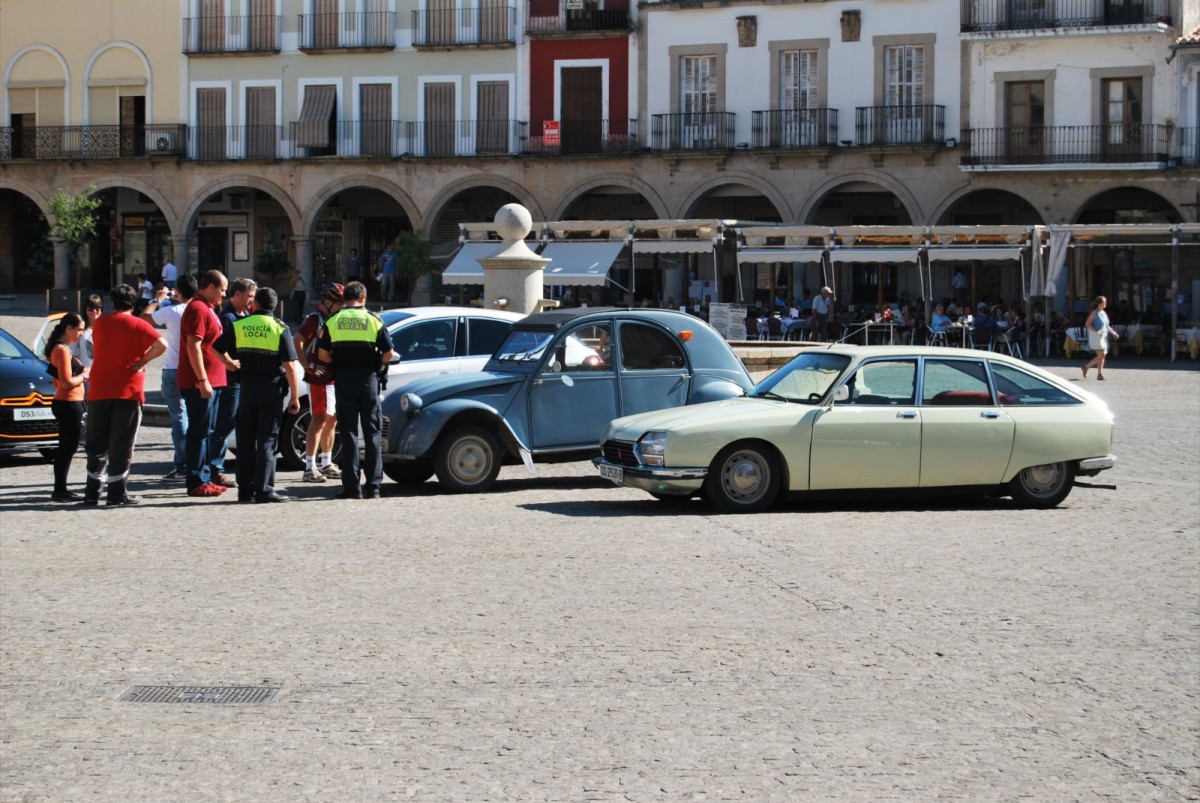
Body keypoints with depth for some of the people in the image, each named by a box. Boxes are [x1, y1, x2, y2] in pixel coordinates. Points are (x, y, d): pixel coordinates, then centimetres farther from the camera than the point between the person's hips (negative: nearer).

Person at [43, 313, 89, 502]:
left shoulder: (61, 348, 15)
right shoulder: (62, 350, -16)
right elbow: (67, 383, -22)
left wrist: (81, 375, 11)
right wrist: (84, 376, -6)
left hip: (64, 403, 10)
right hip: (68, 404, -10)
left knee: (66, 448, 15)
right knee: (68, 447, -5)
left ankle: (60, 489, 21)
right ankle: (60, 491, -2)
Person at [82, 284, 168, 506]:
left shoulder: (100, 323, 8)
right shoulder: (137, 324, -4)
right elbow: (161, 344, -18)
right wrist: (142, 362, -6)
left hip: (98, 392, 3)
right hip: (127, 391, -3)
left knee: (97, 445, 12)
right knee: (121, 445, -1)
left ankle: (92, 492, 12)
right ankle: (117, 494, -2)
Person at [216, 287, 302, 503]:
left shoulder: (239, 325, 2)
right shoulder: (280, 328, -6)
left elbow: (218, 350, 5)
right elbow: (290, 366, -11)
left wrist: (233, 364, 24)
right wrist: (295, 397, -6)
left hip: (247, 387, 3)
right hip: (272, 387, -3)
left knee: (245, 440, 10)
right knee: (267, 440, -1)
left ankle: (245, 489, 11)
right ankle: (264, 489, -6)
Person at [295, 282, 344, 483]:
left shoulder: (332, 319, 17)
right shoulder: (315, 318, -10)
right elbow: (297, 341, -20)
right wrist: (307, 367, -21)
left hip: (333, 377, 9)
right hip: (319, 377, -9)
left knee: (331, 420, 14)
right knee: (319, 419, -12)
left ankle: (326, 464, 24)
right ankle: (310, 468, -12)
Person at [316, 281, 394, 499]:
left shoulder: (333, 321, 3)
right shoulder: (373, 320, 0)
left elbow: (322, 354, -2)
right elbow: (388, 352, -3)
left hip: (344, 380, 1)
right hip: (369, 379, 0)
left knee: (348, 432, 3)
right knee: (372, 432, 6)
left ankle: (352, 486, -3)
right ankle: (373, 485, 4)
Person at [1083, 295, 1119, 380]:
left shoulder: (1103, 313, 16)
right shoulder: (1094, 313, -9)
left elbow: (1106, 325, 24)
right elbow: (1087, 323, -14)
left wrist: (1113, 332, 11)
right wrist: (1096, 332, -22)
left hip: (1103, 337, 9)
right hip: (1096, 337, -9)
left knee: (1102, 355, 8)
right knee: (1101, 355, -11)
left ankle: (1086, 367, 19)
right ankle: (1099, 374, -7)